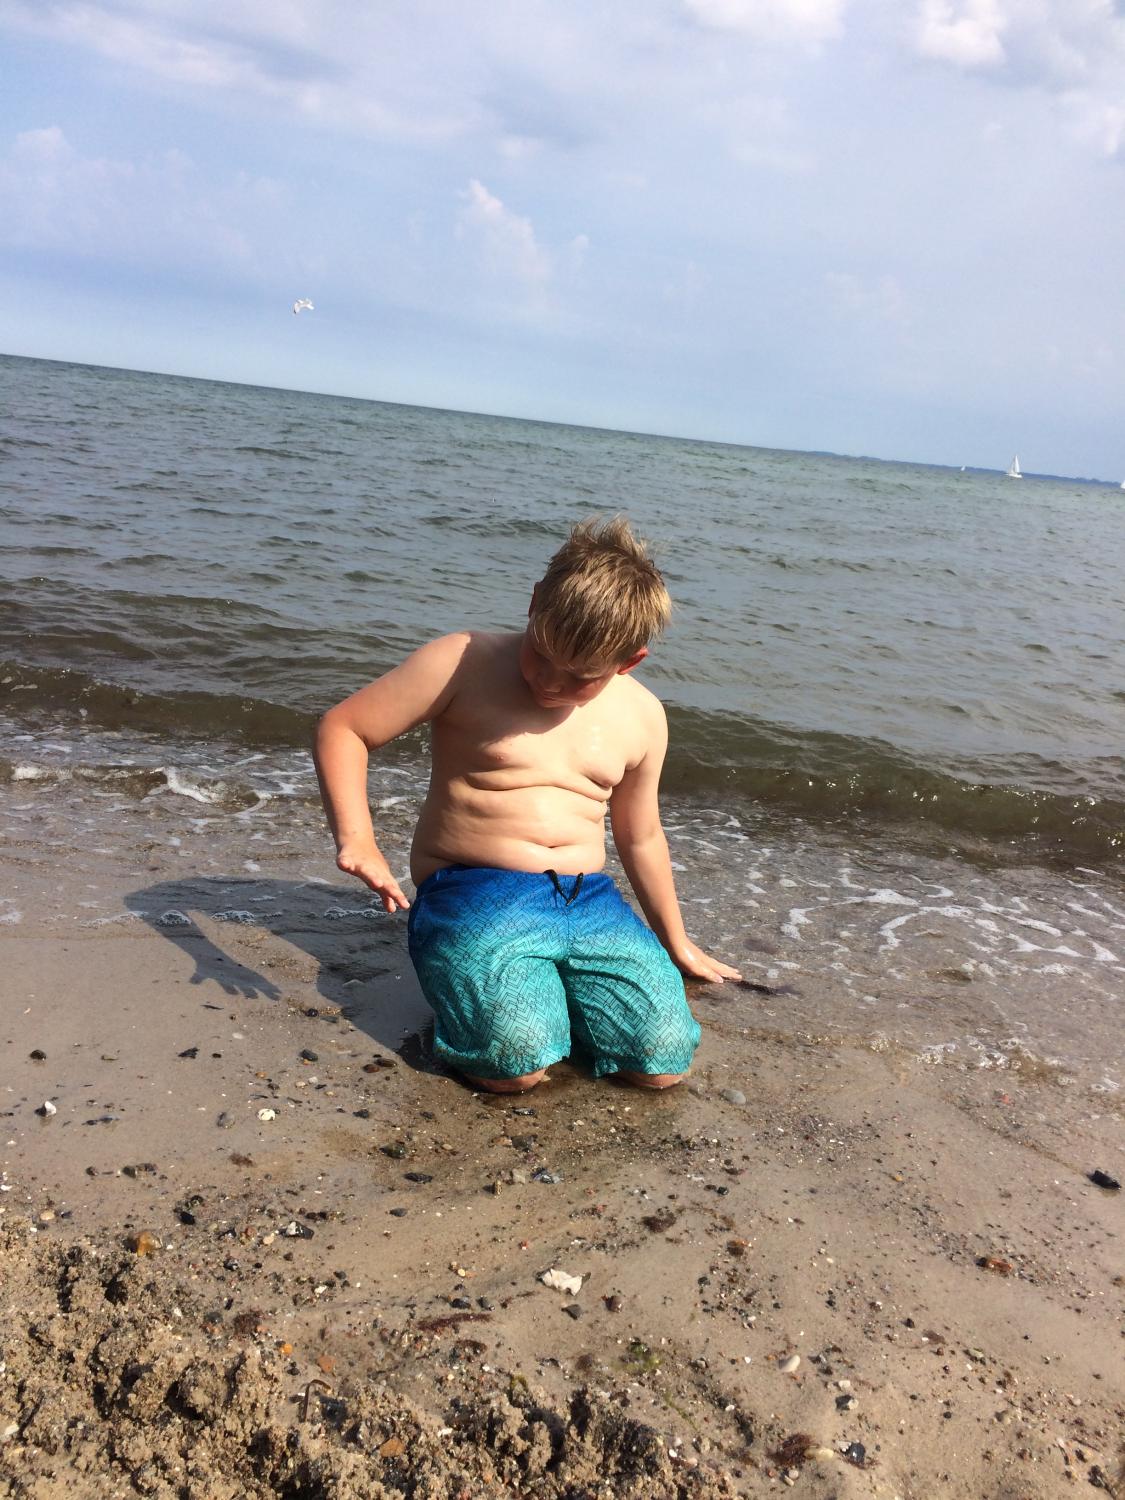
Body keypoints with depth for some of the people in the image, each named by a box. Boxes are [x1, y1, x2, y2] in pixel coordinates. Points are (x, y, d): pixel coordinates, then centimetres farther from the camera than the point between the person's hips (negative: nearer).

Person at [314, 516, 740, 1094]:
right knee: (517, 1065, -30)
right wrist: (356, 839, -20)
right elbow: (341, 728, -5)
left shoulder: (640, 718, 9)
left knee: (664, 1062, -16)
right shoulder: (463, 663, -6)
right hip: (475, 894, -4)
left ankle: (551, 985, 11)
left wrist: (676, 944, 32)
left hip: (591, 901, 5)